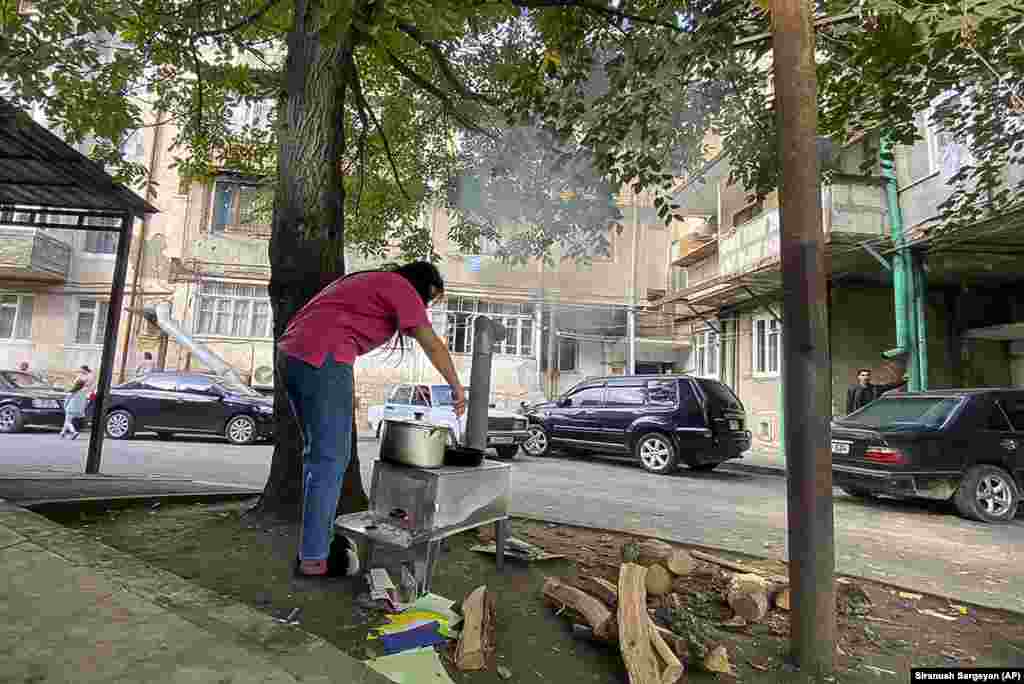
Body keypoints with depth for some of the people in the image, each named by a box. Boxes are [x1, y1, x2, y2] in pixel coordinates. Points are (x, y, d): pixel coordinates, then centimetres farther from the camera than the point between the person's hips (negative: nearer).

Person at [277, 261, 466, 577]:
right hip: (323, 357, -10)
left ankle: (319, 537, 25)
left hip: (292, 352, 10)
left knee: (317, 452, 16)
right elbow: (433, 345, -2)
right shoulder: (400, 287, 1)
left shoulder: (368, 282, 28)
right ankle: (313, 557, 2)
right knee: (331, 457, -4)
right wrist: (456, 387, 8)